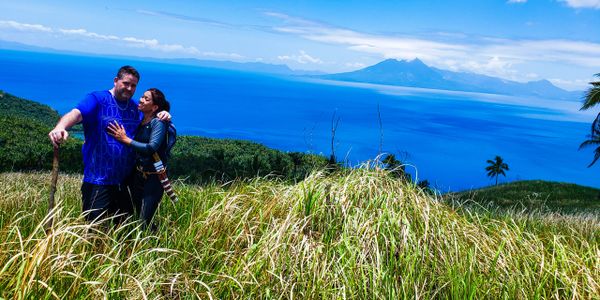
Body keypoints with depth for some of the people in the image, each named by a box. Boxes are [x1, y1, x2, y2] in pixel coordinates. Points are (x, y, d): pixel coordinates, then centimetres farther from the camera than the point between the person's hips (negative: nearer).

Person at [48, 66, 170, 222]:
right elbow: (76, 113, -24)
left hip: (123, 181, 7)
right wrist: (60, 127, -47)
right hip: (98, 181, -6)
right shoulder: (97, 99, -8)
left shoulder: (135, 108, 11)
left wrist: (161, 116, -4)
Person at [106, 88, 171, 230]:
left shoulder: (158, 122, -12)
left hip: (153, 177, -8)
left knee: (145, 222, -9)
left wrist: (125, 139, -21)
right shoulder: (139, 122, 9)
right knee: (138, 218, 15)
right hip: (137, 176, 8)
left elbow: (152, 148, -24)